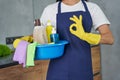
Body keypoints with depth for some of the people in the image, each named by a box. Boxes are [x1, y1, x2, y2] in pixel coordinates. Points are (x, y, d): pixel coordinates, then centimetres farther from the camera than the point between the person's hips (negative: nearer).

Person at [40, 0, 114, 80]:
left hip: (83, 71, 2)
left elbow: (110, 39, -8)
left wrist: (85, 36, -27)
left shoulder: (92, 8, 2)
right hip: (58, 72, -1)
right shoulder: (50, 10, 0)